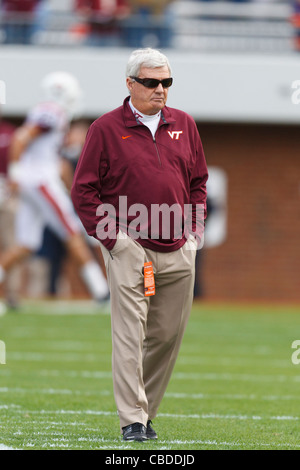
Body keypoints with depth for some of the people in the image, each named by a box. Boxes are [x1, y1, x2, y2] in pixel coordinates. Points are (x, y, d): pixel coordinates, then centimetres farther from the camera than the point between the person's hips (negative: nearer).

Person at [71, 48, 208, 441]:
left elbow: (198, 181, 20)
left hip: (179, 250, 4)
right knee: (130, 334, -10)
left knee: (168, 334, 6)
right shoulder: (107, 128, -2)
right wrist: (110, 237, -8)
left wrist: (194, 229, 9)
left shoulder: (184, 125, 11)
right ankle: (132, 420, -9)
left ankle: (146, 411, 20)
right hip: (130, 248, -4)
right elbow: (84, 190, -1)